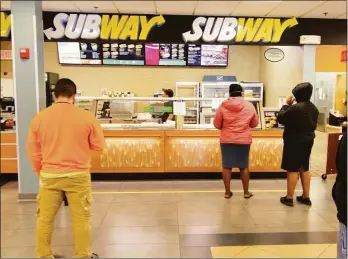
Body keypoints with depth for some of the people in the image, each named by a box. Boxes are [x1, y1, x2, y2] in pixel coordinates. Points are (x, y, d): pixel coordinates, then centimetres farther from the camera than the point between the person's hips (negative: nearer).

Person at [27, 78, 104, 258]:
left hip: (49, 175, 2)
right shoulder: (87, 117, -10)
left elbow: (33, 150, 5)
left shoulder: (39, 118, -4)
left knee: (45, 218, 16)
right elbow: (98, 146, 0)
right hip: (78, 175, -2)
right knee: (81, 218, 10)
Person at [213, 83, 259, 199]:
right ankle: (246, 192, 21)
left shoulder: (223, 106, -6)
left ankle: (227, 192, 15)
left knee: (227, 166, 8)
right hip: (244, 140, 1)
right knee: (244, 166, 12)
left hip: (226, 140, -1)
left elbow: (217, 125, 1)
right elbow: (255, 124, 8)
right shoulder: (249, 106, -3)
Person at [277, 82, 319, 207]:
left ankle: (289, 198, 9)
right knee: (304, 169, 15)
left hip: (294, 141, -8)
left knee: (292, 169, 0)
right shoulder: (314, 108, 5)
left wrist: (287, 104, -3)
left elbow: (280, 118, -12)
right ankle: (306, 197, 23)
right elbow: (313, 125, 15)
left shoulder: (295, 108, -23)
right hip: (307, 140, 8)